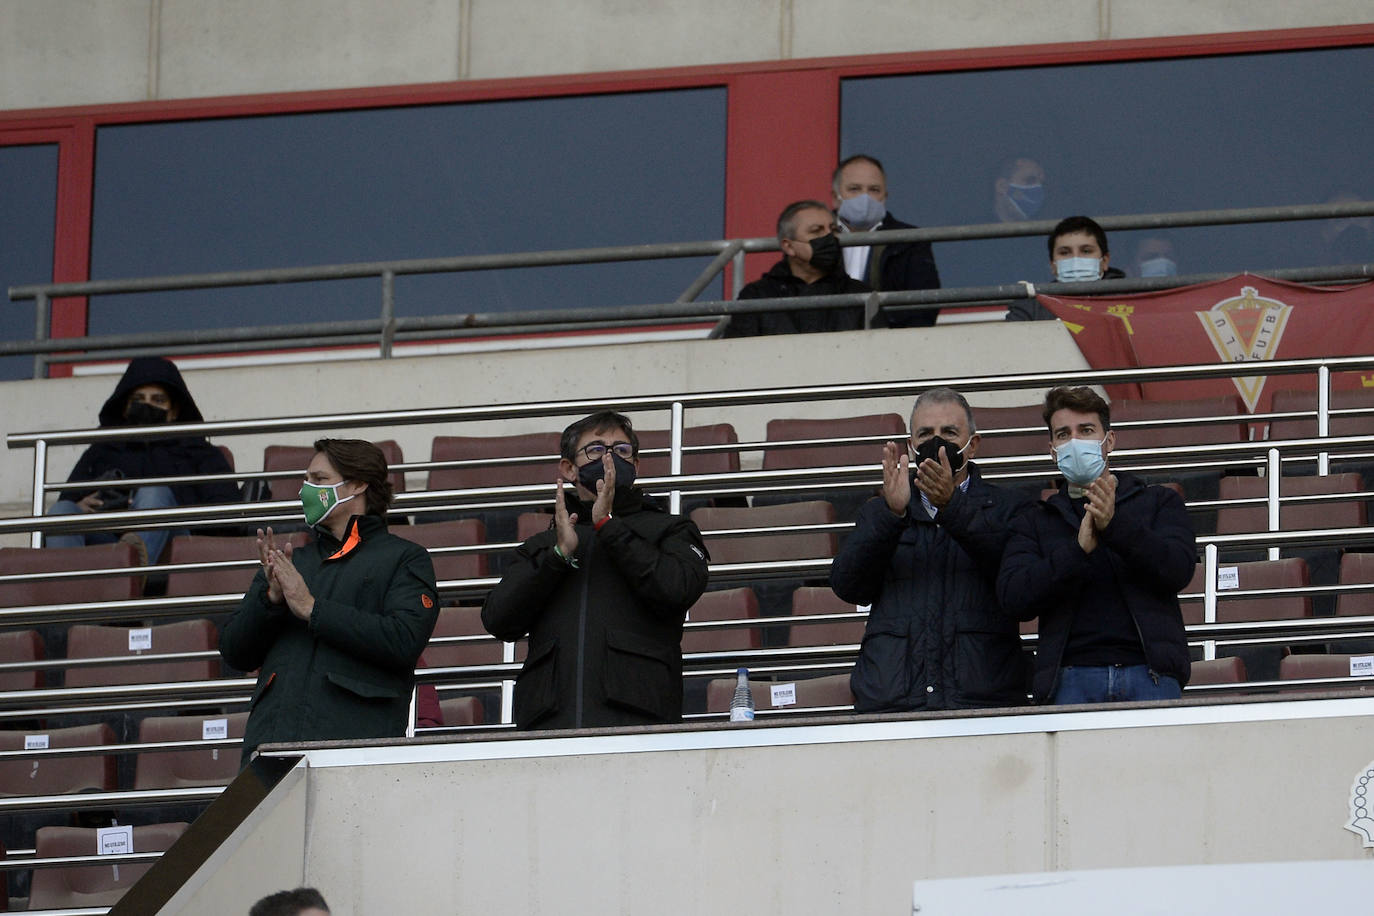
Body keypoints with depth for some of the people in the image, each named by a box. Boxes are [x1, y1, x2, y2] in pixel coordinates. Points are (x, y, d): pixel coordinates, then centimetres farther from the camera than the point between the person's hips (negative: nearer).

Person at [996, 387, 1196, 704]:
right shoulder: (1034, 522, 19)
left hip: (1148, 671, 0)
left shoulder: (1158, 502, 19)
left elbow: (1178, 570, 1)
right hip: (1071, 676, 1)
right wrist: (1079, 549, -11)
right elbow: (1014, 597, 3)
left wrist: (1115, 525, -12)